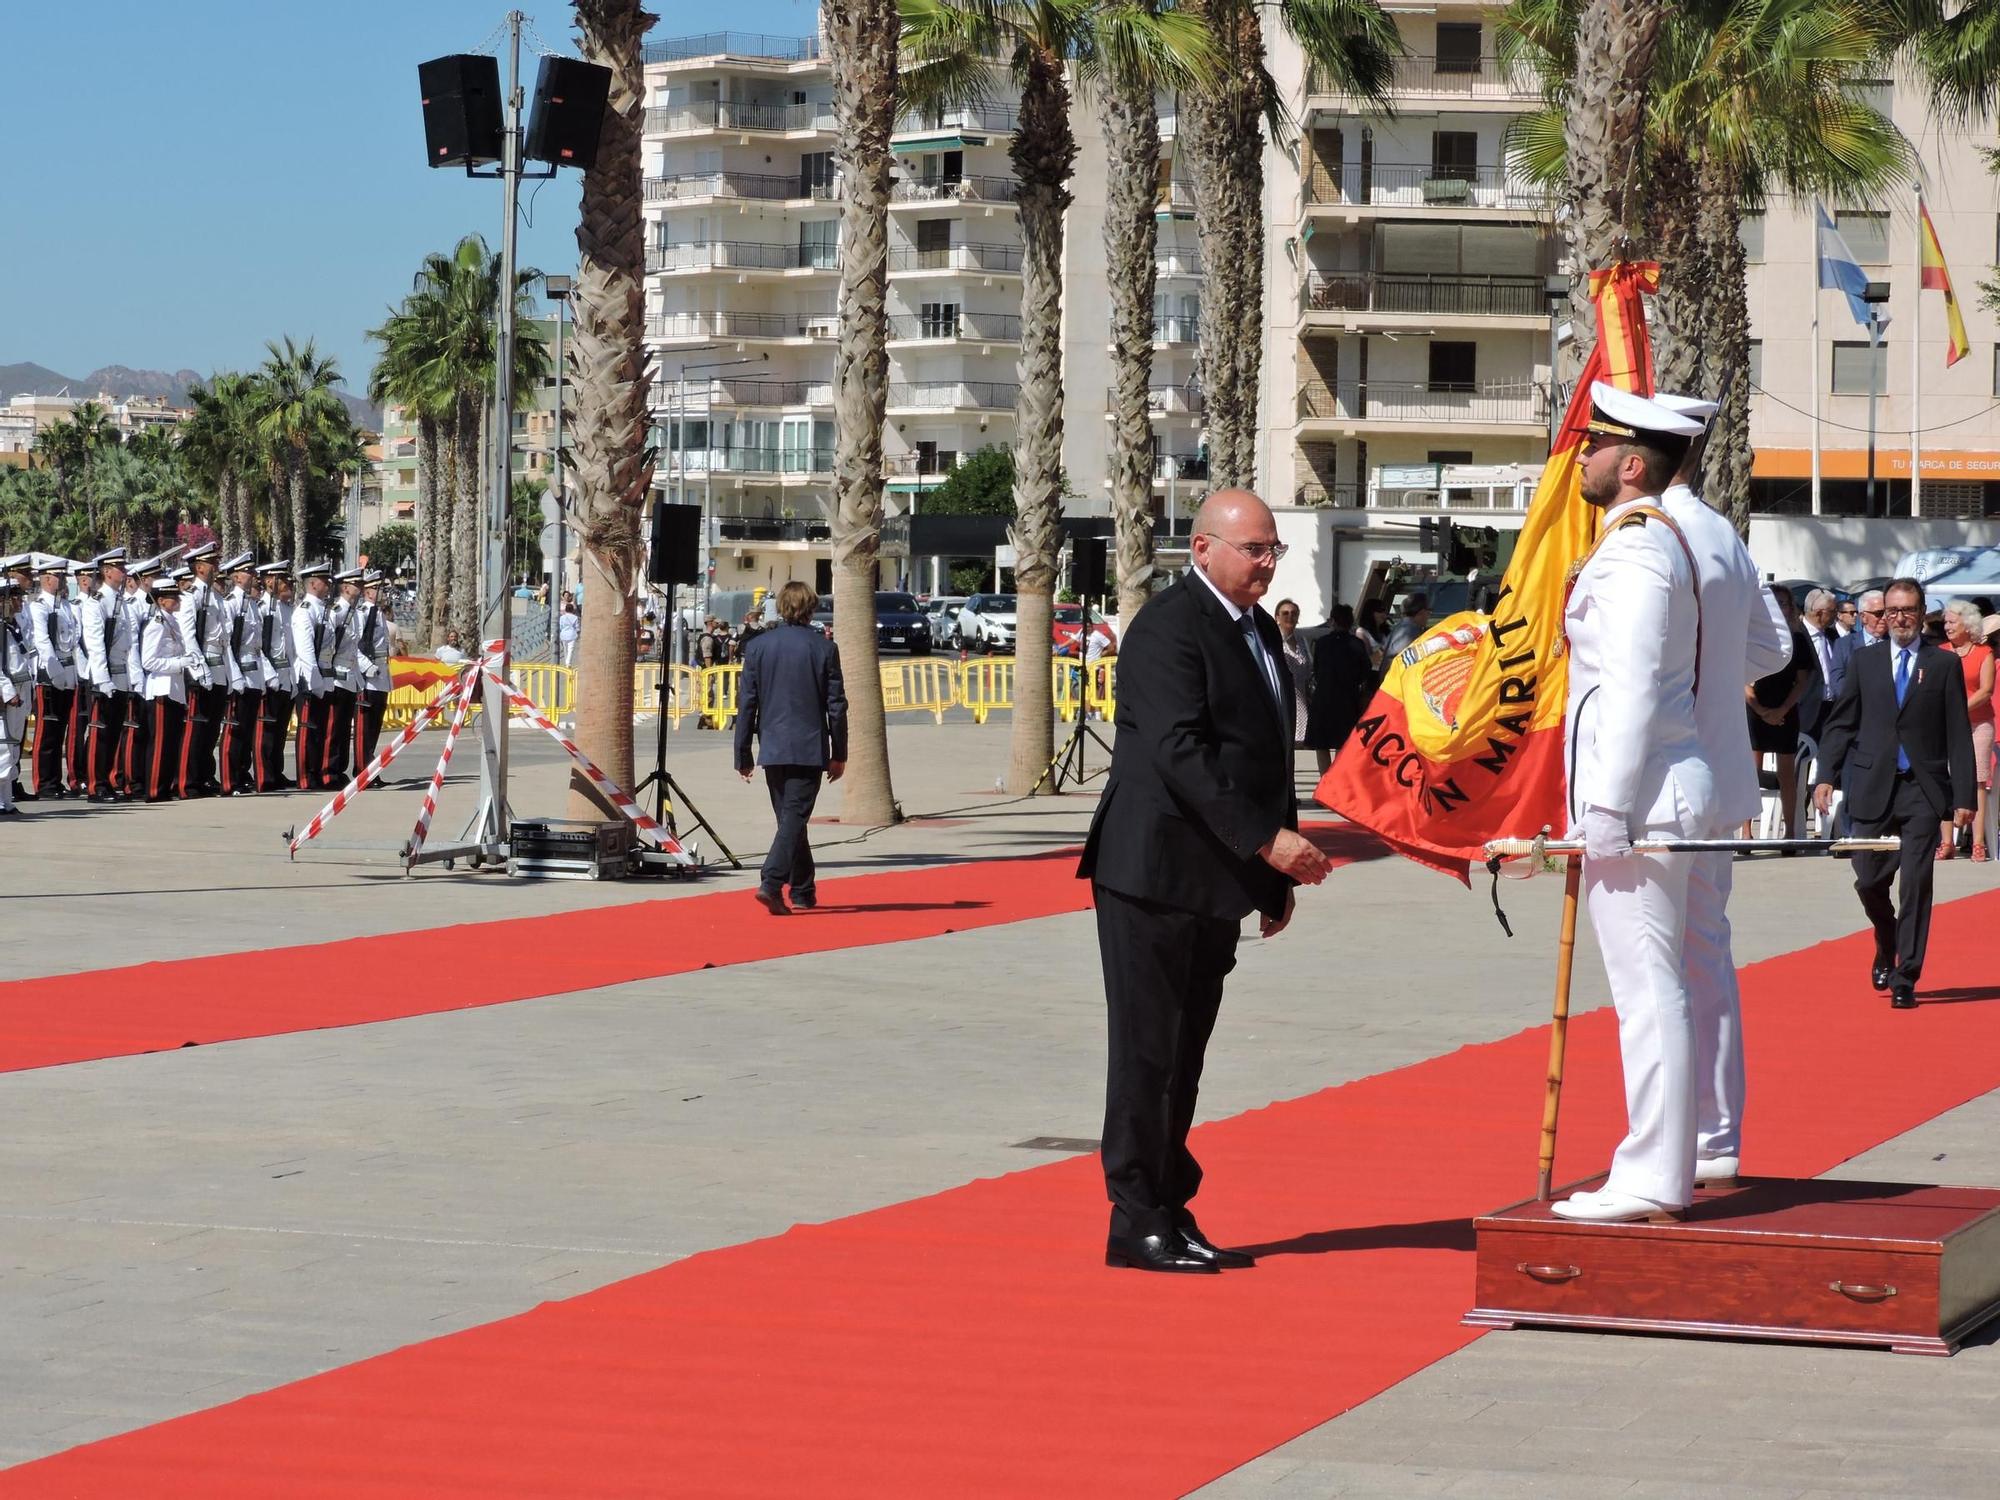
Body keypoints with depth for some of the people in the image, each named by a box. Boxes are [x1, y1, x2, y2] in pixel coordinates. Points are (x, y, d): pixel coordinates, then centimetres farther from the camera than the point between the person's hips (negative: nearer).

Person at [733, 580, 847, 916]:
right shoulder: (824, 648, -4)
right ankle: (771, 882, -24)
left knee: (790, 816, 14)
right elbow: (836, 705, -2)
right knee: (795, 816, -6)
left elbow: (746, 704, 2)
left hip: (772, 748, 3)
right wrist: (839, 753, 7)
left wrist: (742, 755, 8)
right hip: (809, 748, -3)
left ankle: (803, 892, 21)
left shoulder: (758, 646, 1)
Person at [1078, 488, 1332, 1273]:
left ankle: (1171, 1212, 15)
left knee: (1183, 1053, 11)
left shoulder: (1259, 630, 17)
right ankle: (1137, 1223, 0)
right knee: (1149, 1052, -4)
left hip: (1217, 883, 9)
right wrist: (1267, 841, -25)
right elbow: (1181, 752, -22)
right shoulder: (1169, 627, -13)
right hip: (1157, 876, -9)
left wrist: (1278, 879, 19)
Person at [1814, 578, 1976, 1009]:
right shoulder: (1866, 663, 10)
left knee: (1916, 882, -8)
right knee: (1869, 881, 5)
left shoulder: (1944, 666, 4)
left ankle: (1905, 978, -4)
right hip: (1874, 789, 2)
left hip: (1923, 791, -2)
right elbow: (1842, 723, 11)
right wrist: (1826, 776, -1)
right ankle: (1887, 950, 33)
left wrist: (1963, 797, -4)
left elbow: (1959, 736, 2)